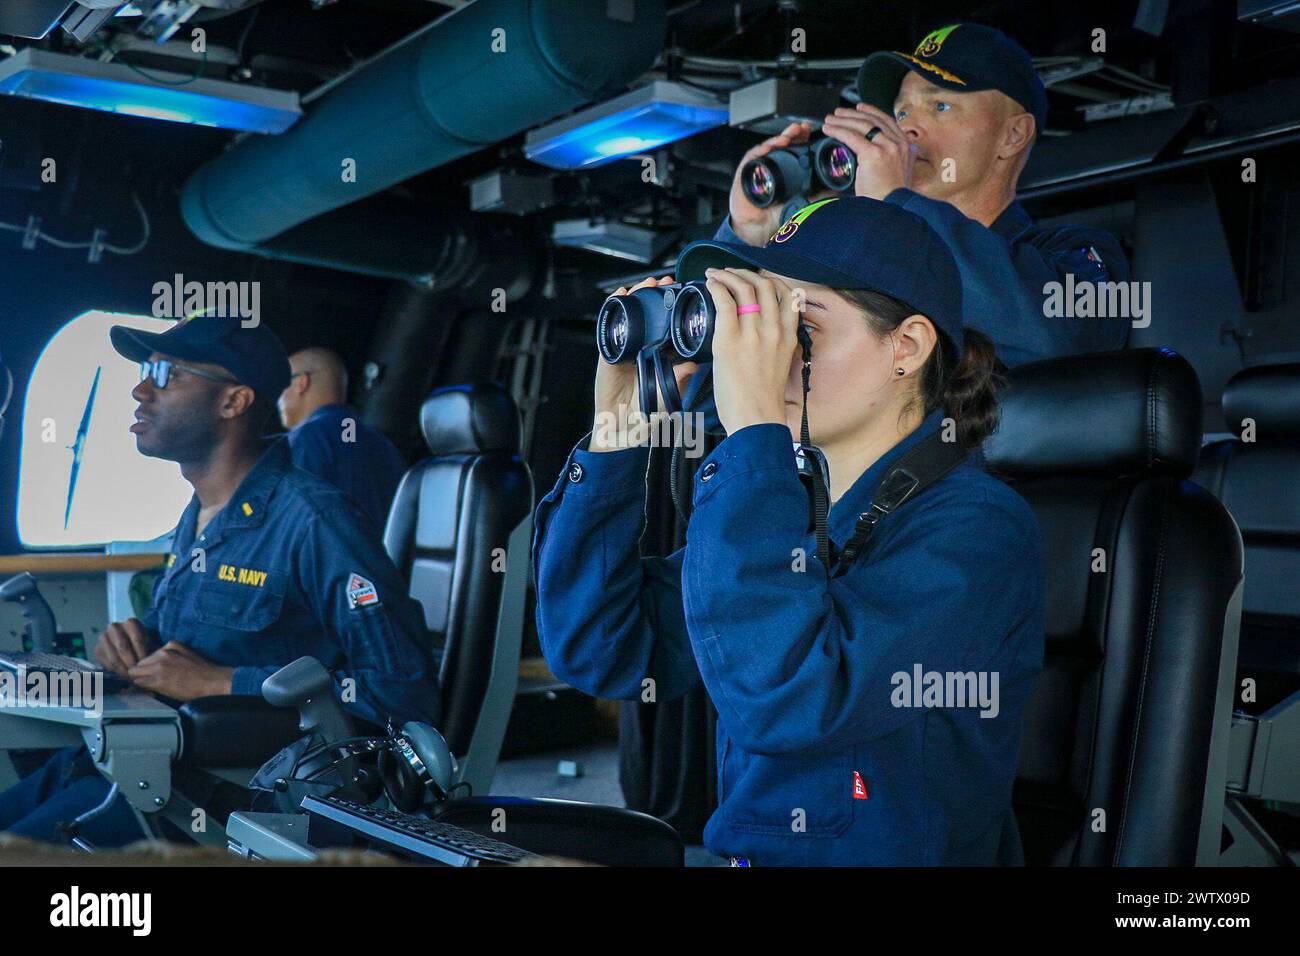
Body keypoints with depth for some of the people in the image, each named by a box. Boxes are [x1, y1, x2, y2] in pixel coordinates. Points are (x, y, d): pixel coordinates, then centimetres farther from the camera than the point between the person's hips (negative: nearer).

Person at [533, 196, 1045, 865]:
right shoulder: (794, 507, 6)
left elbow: (786, 700, -29)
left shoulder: (974, 527, -13)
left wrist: (754, 427, -25)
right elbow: (598, 649, 4)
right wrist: (617, 430, -2)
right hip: (744, 848, 5)